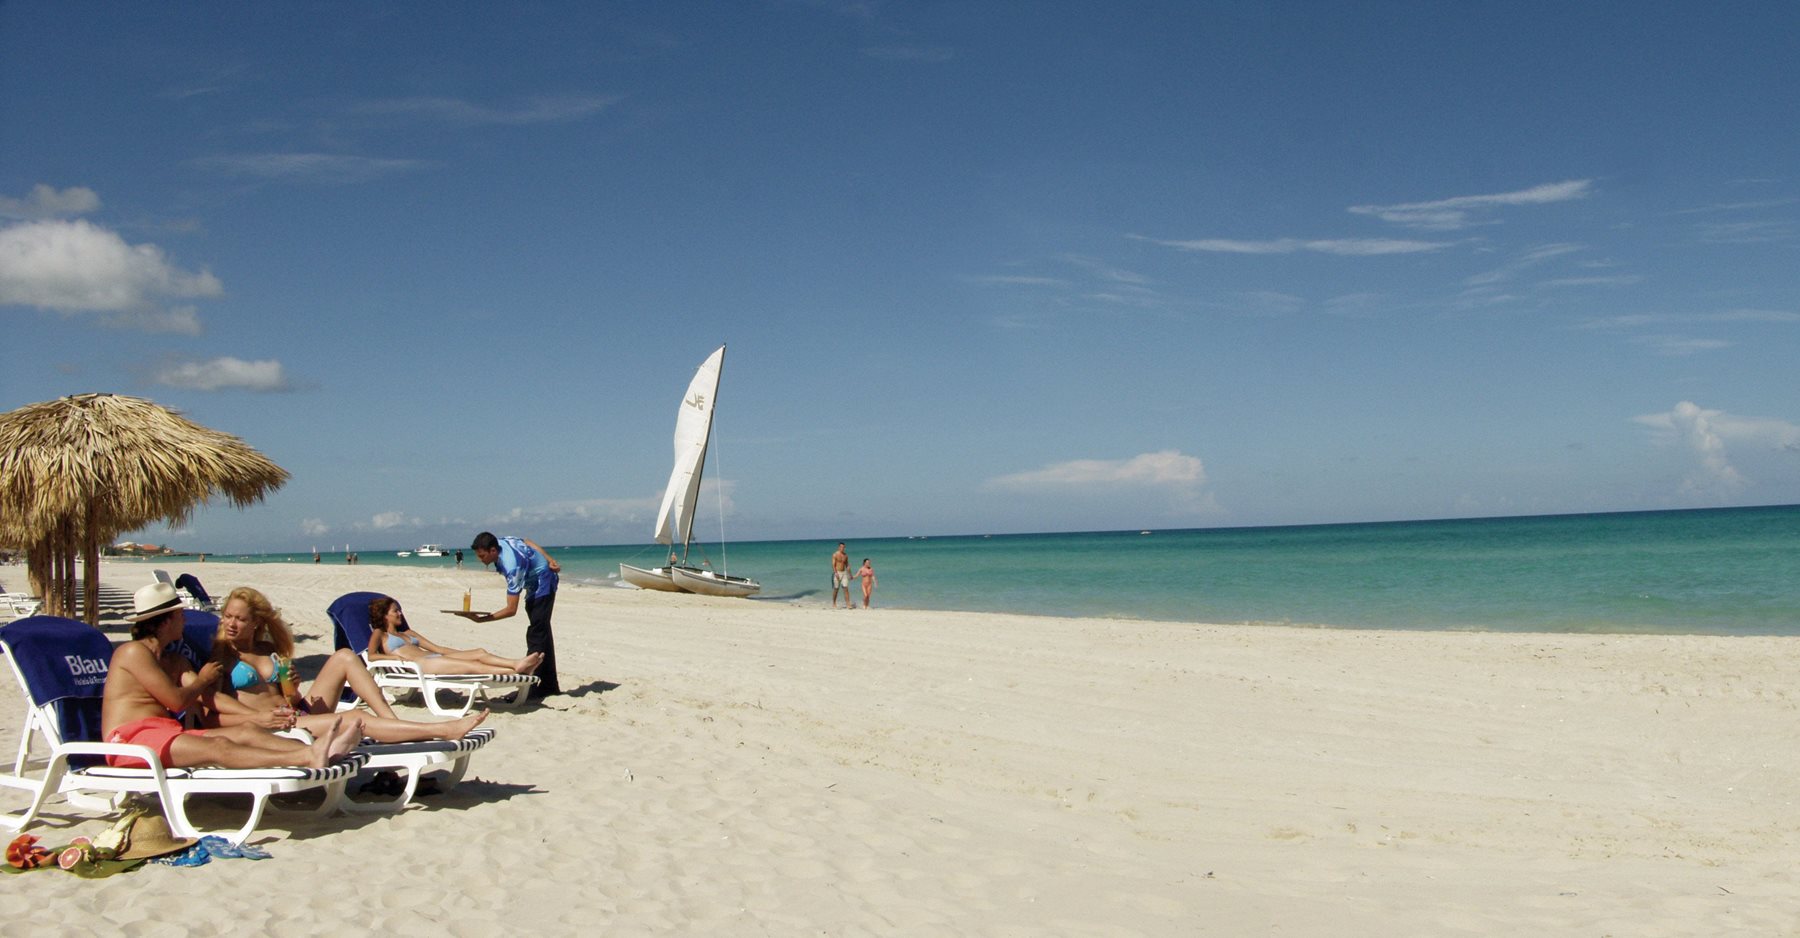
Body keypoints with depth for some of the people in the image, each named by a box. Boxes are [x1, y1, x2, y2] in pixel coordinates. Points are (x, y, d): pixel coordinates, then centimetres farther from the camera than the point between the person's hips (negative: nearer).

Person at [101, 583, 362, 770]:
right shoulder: (133, 652, -6)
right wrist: (203, 679, 9)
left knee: (246, 731, -14)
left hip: (166, 735, 9)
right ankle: (307, 758, -52)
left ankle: (316, 749, -37)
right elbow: (176, 701, -13)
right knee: (218, 746, -31)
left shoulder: (173, 661, 23)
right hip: (129, 740, -9)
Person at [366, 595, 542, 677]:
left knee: (479, 653, -17)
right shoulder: (379, 634, 16)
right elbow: (371, 656, -3)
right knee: (470, 665, -27)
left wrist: (464, 653, 17)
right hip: (417, 665, -8)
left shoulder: (407, 633, 33)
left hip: (433, 658, 8)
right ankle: (516, 670, -42)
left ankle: (516, 664, -38)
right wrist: (395, 657, -16)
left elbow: (437, 648, 28)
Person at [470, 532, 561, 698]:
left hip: (542, 585, -10)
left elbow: (511, 610, -34)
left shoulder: (512, 567, -37)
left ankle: (529, 688, -17)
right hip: (534, 583, 10)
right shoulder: (499, 542, -14)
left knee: (536, 635, -15)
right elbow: (527, 542, 5)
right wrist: (550, 560, 5)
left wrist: (483, 619, -38)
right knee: (542, 633, 13)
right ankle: (549, 686, 20)